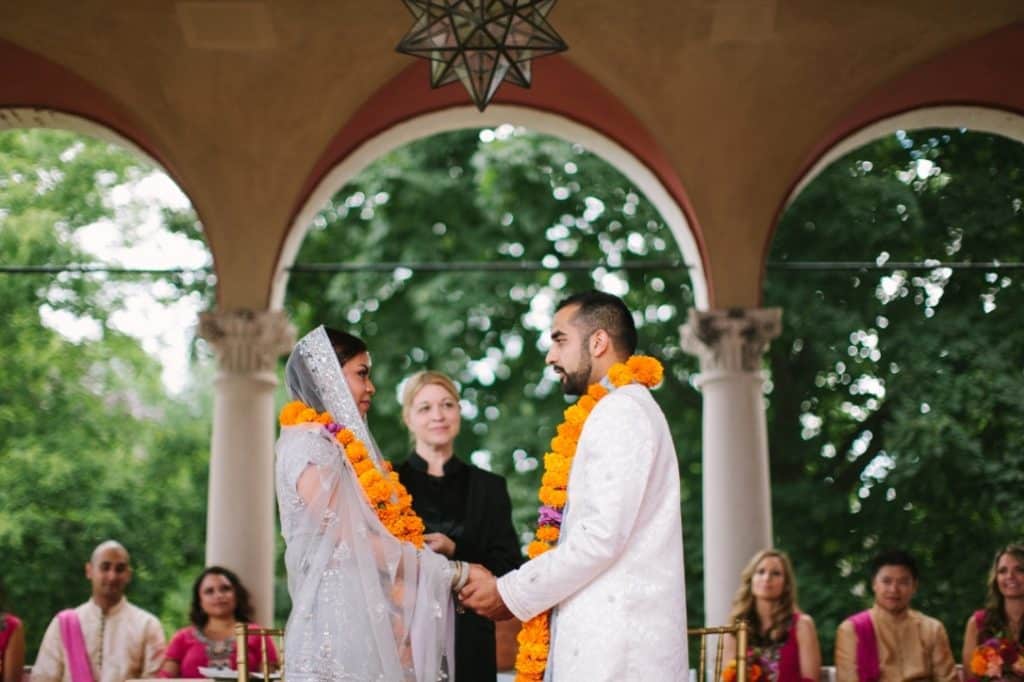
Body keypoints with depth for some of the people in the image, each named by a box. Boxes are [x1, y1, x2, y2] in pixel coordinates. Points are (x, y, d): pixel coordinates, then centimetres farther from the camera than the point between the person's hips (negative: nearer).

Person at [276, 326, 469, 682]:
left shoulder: (347, 447, 20)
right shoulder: (309, 445, -7)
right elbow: (354, 541, -15)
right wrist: (455, 572, -13)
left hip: (366, 622, 8)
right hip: (340, 622, -8)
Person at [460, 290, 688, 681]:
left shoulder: (620, 412, -8)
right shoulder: (625, 411, 22)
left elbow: (602, 536, -18)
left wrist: (511, 593, -9)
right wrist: (518, 591, 10)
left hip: (614, 644, -9)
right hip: (613, 637, 9)